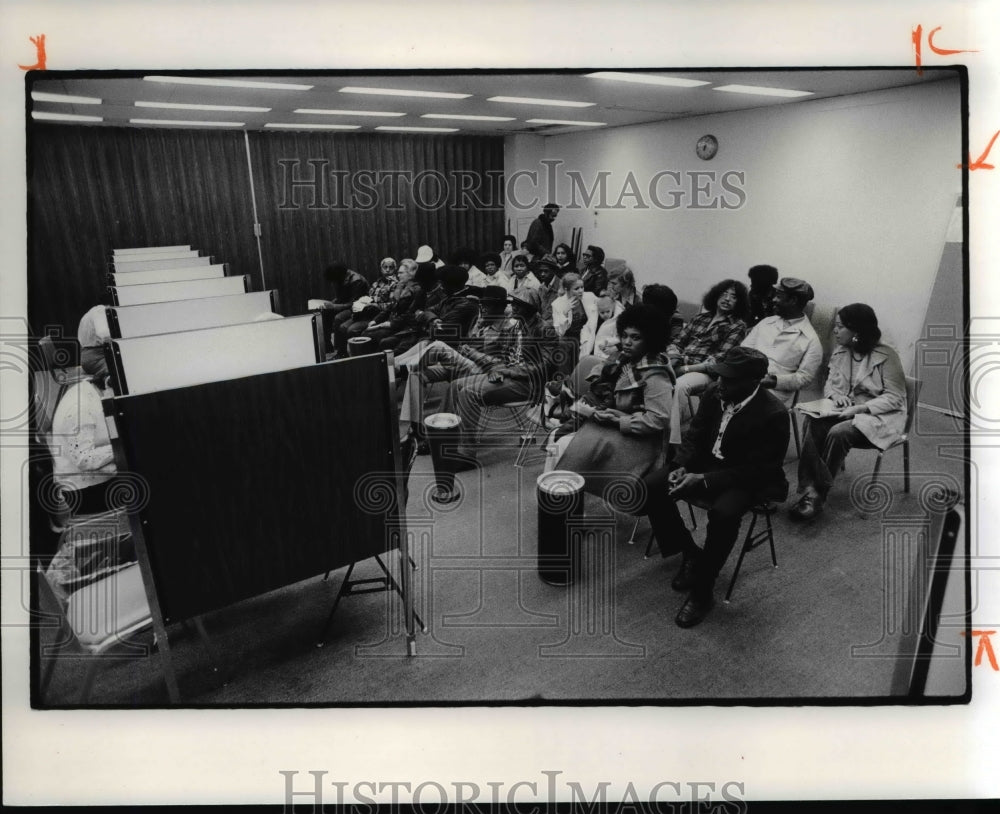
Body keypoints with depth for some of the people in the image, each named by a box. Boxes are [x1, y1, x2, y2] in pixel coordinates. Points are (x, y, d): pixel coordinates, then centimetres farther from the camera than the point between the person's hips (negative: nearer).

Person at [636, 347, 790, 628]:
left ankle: (701, 591, -14)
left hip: (746, 479, -6)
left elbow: (757, 470, -21)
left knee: (723, 514, -37)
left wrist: (704, 480, -28)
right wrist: (681, 466, -14)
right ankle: (690, 553, 8)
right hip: (705, 463, 6)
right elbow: (694, 435, 6)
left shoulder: (773, 415, -22)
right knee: (650, 490, -13)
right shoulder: (714, 394, -5)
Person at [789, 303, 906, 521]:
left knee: (838, 433, -34)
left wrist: (860, 408, -25)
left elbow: (894, 398, -14)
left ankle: (818, 494, -21)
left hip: (880, 416, -6)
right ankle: (810, 489, -32)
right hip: (846, 410, 6)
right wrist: (835, 395, -8)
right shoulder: (840, 352, 6)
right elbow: (830, 383, 16)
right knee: (811, 423, -25)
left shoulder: (886, 357, -13)